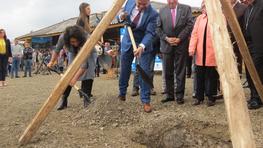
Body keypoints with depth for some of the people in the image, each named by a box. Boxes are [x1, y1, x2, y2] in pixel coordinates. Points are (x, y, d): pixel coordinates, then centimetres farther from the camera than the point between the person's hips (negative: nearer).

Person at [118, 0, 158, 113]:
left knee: (145, 72, -8)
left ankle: (146, 100, 2)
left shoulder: (153, 14, -22)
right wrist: (121, 17, -21)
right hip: (127, 41, 4)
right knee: (124, 70, 13)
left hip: (143, 44, -3)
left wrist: (141, 46, -43)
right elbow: (122, 18, 4)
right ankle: (122, 93, 35)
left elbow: (149, 33, -26)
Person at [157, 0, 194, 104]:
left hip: (181, 45, -2)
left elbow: (190, 24, -2)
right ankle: (169, 95, 15)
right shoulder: (162, 11, 10)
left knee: (180, 71, 2)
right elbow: (158, 28, 7)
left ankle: (179, 95, 9)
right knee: (168, 72, 5)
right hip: (167, 45, 2)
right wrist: (166, 38, -7)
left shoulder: (186, 8, 5)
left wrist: (179, 38, -9)